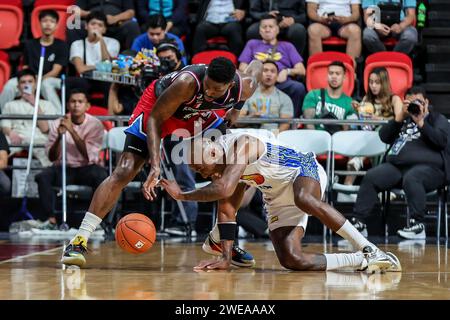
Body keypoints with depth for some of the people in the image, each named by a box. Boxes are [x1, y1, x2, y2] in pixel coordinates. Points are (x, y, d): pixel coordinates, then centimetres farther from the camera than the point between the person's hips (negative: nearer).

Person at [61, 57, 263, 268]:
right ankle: (79, 240, -19)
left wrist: (236, 109, 2)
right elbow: (154, 119, -32)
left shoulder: (244, 86, -27)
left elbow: (256, 67, -1)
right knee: (124, 172, -17)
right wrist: (155, 166, -42)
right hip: (159, 108, -5)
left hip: (198, 114, 5)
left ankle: (222, 241, 14)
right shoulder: (187, 83, -41)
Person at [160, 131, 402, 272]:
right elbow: (226, 211, 6)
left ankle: (370, 250, -37)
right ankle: (361, 261, -2)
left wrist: (182, 196, -28)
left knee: (303, 199, -45)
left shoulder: (241, 144, -27)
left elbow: (225, 189, -39)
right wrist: (226, 259, -1)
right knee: (292, 261, -12)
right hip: (278, 200, 8)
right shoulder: (218, 167, 1)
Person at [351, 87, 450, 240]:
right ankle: (358, 222, -19)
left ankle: (417, 226, -39)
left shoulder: (437, 119, 16)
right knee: (371, 177, -20)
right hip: (396, 166, 5)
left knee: (411, 178, -38)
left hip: (428, 166, -5)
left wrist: (420, 122, -10)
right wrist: (400, 116, 2)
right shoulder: (403, 119, 28)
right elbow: (384, 137, 12)